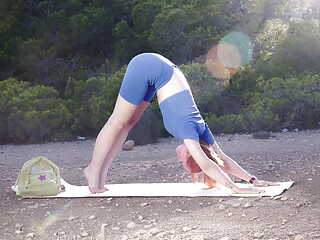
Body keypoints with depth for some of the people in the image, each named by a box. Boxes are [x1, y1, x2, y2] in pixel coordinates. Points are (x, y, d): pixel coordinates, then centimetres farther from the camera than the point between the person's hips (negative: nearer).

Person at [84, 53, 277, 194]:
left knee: (129, 123, 9)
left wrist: (253, 180, 0)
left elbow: (223, 159, 3)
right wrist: (235, 188, -34)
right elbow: (206, 165, -31)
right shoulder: (188, 128, -22)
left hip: (159, 71, 7)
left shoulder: (200, 128, -5)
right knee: (118, 122, 0)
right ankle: (94, 170, 12)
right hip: (147, 68, -7)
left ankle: (100, 174, 17)